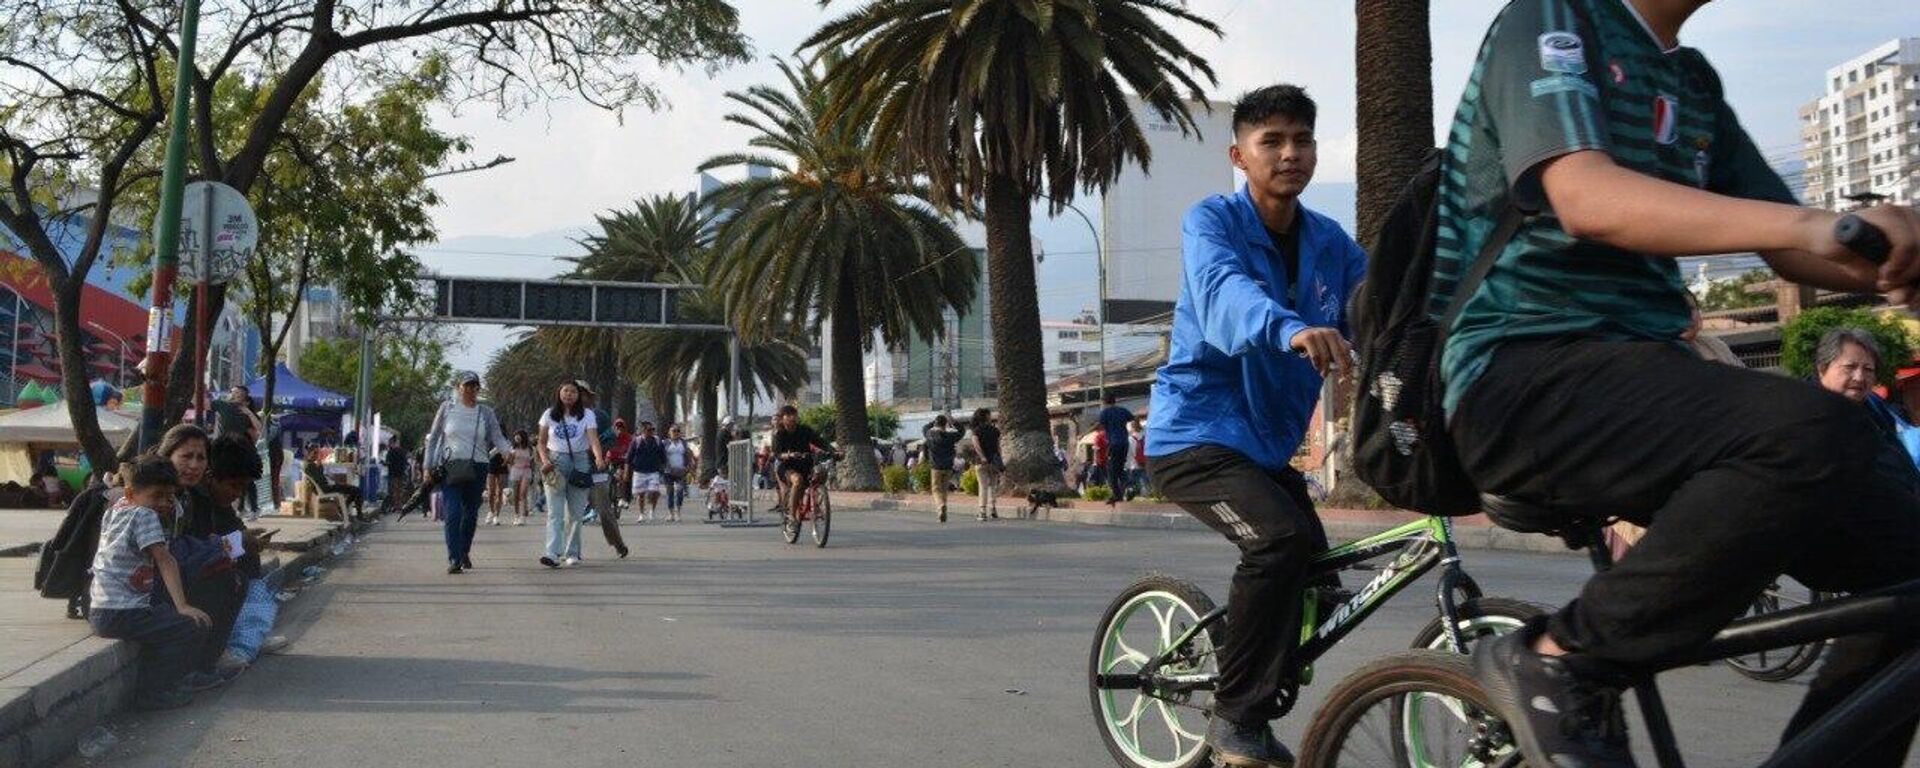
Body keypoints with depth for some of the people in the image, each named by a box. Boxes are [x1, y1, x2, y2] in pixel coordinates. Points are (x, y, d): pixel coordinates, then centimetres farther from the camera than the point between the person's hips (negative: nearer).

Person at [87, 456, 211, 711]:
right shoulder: (144, 515, -13)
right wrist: (182, 606, -22)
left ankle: (151, 687, 27)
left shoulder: (115, 509, 11)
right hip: (120, 615, -10)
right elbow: (165, 561, -18)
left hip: (99, 611, 10)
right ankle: (151, 693, -5)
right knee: (194, 626, -14)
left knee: (167, 617, 28)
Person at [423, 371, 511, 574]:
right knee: (453, 513, -14)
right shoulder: (447, 408, 5)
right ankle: (454, 559, -15)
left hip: (477, 469, 2)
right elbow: (433, 438, 10)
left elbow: (497, 437, 2)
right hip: (450, 467, -2)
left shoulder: (486, 412, 8)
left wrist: (510, 451, -18)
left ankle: (464, 552, 31)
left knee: (471, 514, 10)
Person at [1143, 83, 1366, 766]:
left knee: (1312, 563, 4)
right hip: (1195, 434, -7)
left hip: (1269, 443, 7)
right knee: (1281, 538, -27)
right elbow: (1224, 295, -33)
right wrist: (1289, 329, -53)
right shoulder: (1212, 221, -12)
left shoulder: (1330, 244, 5)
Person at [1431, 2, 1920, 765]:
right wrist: (1816, 223, -35)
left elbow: (1789, 250, 15)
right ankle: (1560, 662, -16)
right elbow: (1586, 197, -21)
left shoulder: (1694, 83, 20)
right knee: (1814, 436, -31)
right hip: (1526, 375, -8)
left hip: (1638, 372, 8)